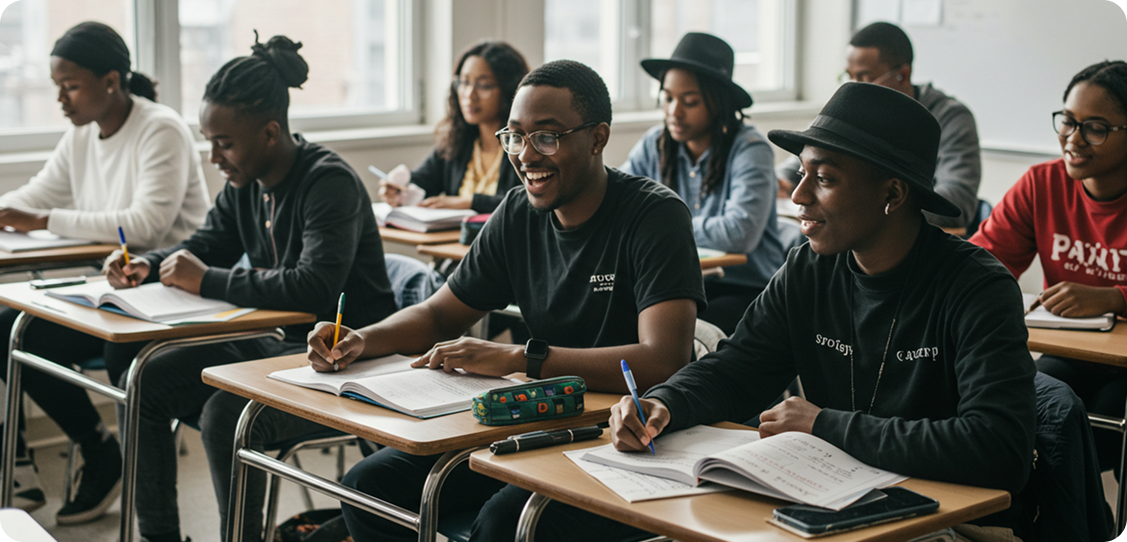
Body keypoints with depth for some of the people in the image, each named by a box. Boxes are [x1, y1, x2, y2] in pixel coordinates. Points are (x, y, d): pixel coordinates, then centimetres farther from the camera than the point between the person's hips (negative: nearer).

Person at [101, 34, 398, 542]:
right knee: (145, 382, 0)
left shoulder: (330, 182, -21)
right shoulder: (245, 179, 5)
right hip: (272, 340, 9)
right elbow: (208, 243, 19)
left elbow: (314, 288, -33)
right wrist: (147, 266, -3)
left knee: (226, 415, -31)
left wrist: (207, 281, -26)